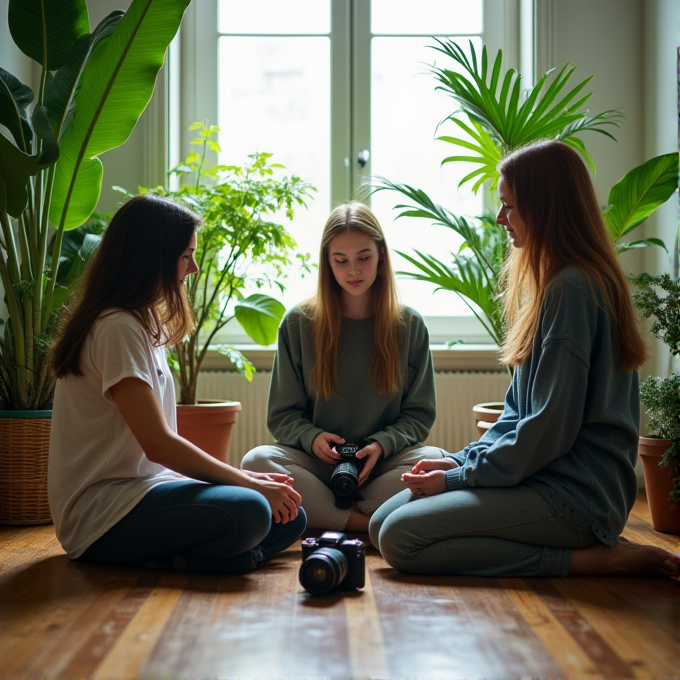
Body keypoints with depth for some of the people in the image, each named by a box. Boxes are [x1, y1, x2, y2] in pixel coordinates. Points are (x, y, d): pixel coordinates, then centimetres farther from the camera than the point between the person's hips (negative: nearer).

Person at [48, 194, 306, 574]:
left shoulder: (143, 323, 16)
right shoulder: (118, 329, -14)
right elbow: (158, 444, -19)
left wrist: (247, 478, 3)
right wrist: (249, 483, -12)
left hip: (143, 488, 10)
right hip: (98, 511, -10)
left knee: (289, 517, -3)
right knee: (248, 512, -31)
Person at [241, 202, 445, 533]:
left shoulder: (409, 325, 6)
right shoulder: (298, 324, 5)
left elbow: (419, 414, 7)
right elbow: (282, 415, 7)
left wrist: (382, 444, -13)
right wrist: (312, 438, -15)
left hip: (382, 463, 0)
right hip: (318, 463, 0)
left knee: (435, 461, -31)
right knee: (256, 461, -30)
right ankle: (367, 523, -27)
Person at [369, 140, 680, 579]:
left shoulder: (574, 289, -17)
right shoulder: (558, 283, 16)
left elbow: (550, 428, -21)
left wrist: (457, 478, -11)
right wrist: (460, 460, 6)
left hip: (574, 495, -10)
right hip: (551, 480, 10)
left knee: (400, 539, -18)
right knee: (381, 522, 5)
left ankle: (591, 560, -10)